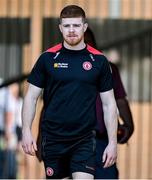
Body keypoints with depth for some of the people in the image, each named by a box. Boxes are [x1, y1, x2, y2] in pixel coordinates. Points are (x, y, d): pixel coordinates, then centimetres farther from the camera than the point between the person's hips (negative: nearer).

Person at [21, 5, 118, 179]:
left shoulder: (99, 60, 2)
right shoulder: (48, 58, 1)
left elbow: (108, 104, 5)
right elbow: (31, 96, 4)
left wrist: (112, 141, -1)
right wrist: (26, 131, -7)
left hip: (84, 140, -1)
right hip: (52, 138, 1)